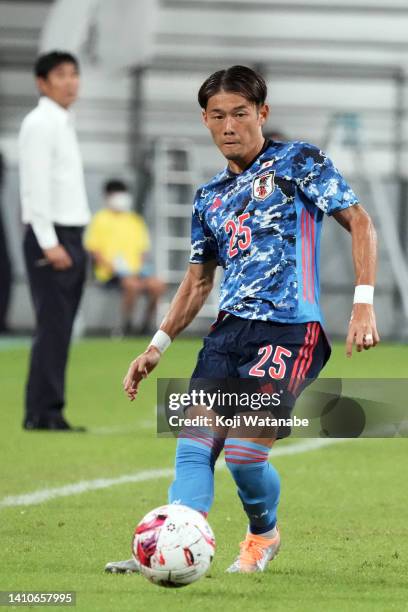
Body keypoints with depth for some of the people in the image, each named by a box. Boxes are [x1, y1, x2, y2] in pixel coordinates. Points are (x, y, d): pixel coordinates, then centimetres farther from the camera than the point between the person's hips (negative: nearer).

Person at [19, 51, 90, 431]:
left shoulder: (64, 124, 18)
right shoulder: (39, 124, -9)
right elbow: (36, 187, -15)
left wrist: (77, 243, 17)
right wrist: (50, 243, -20)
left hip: (70, 238, 9)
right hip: (50, 238, -9)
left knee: (60, 329, 7)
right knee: (52, 327, -11)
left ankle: (47, 412, 8)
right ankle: (42, 413, -11)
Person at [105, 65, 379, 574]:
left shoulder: (298, 163, 2)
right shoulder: (209, 197, 20)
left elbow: (358, 222, -2)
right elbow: (197, 282, 28)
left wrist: (363, 304, -13)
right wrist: (156, 347, 20)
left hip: (289, 331, -6)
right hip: (229, 330, 6)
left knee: (243, 453, -13)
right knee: (193, 446, -10)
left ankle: (264, 535, 15)